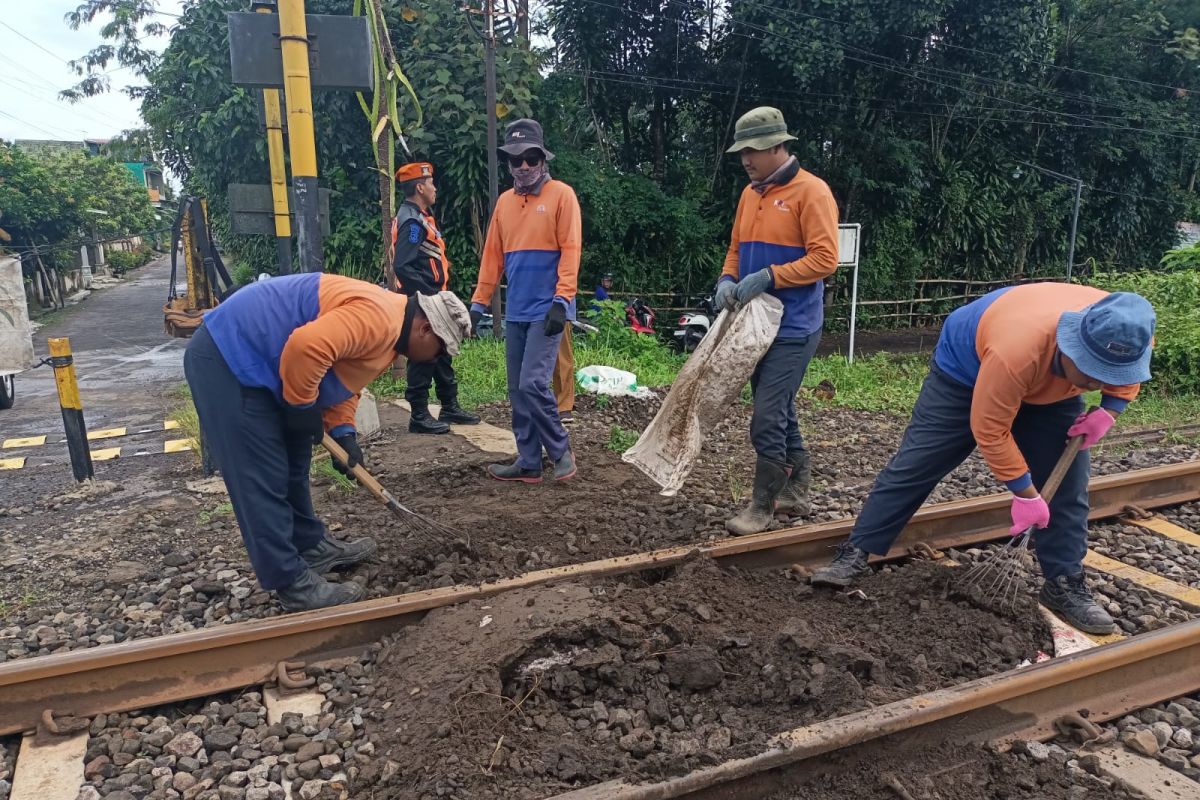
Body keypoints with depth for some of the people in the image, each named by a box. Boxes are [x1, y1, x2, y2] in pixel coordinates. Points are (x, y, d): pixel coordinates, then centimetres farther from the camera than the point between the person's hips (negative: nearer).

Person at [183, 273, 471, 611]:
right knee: (262, 478, -7)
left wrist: (343, 434, 3)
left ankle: (311, 546, 32)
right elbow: (306, 346, -34)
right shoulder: (378, 318, -23)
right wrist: (303, 407, -19)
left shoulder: (388, 335, 11)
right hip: (227, 357, -11)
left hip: (248, 359, 11)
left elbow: (341, 381, 18)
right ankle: (292, 583, 0)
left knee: (290, 464, 19)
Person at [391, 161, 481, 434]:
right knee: (424, 358, -4)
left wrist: (438, 294, 14)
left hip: (431, 301, 10)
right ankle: (419, 416, 4)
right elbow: (403, 267, -25)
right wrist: (430, 295, -23)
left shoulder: (420, 216, 16)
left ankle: (450, 408, 26)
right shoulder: (411, 220, -16)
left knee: (442, 354, 16)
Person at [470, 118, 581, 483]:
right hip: (515, 312, 7)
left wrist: (561, 300, -19)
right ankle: (529, 462, 16)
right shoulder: (504, 201, 14)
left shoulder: (561, 195, -3)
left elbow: (570, 250, -11)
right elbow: (492, 255, 14)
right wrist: (479, 302, 10)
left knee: (533, 384, -14)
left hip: (546, 311, -6)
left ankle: (561, 451, 6)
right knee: (517, 391, 7)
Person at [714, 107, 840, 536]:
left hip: (793, 328, -8)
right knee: (781, 412, 15)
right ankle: (795, 492, 29)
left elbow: (825, 258, -17)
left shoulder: (811, 191, -11)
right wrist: (727, 279, 0)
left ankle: (762, 507, 4)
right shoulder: (750, 194, 13)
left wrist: (768, 277, -21)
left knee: (768, 419, -9)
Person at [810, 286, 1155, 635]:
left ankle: (1065, 585, 14)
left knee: (1066, 485, -1)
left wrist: (1108, 412, -19)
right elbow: (989, 430, -33)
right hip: (965, 371, -5)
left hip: (1051, 392, 5)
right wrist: (1025, 494, -25)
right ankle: (854, 555, -1)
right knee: (914, 465, -7)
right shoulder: (1014, 351, -46)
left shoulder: (1126, 336, -29)